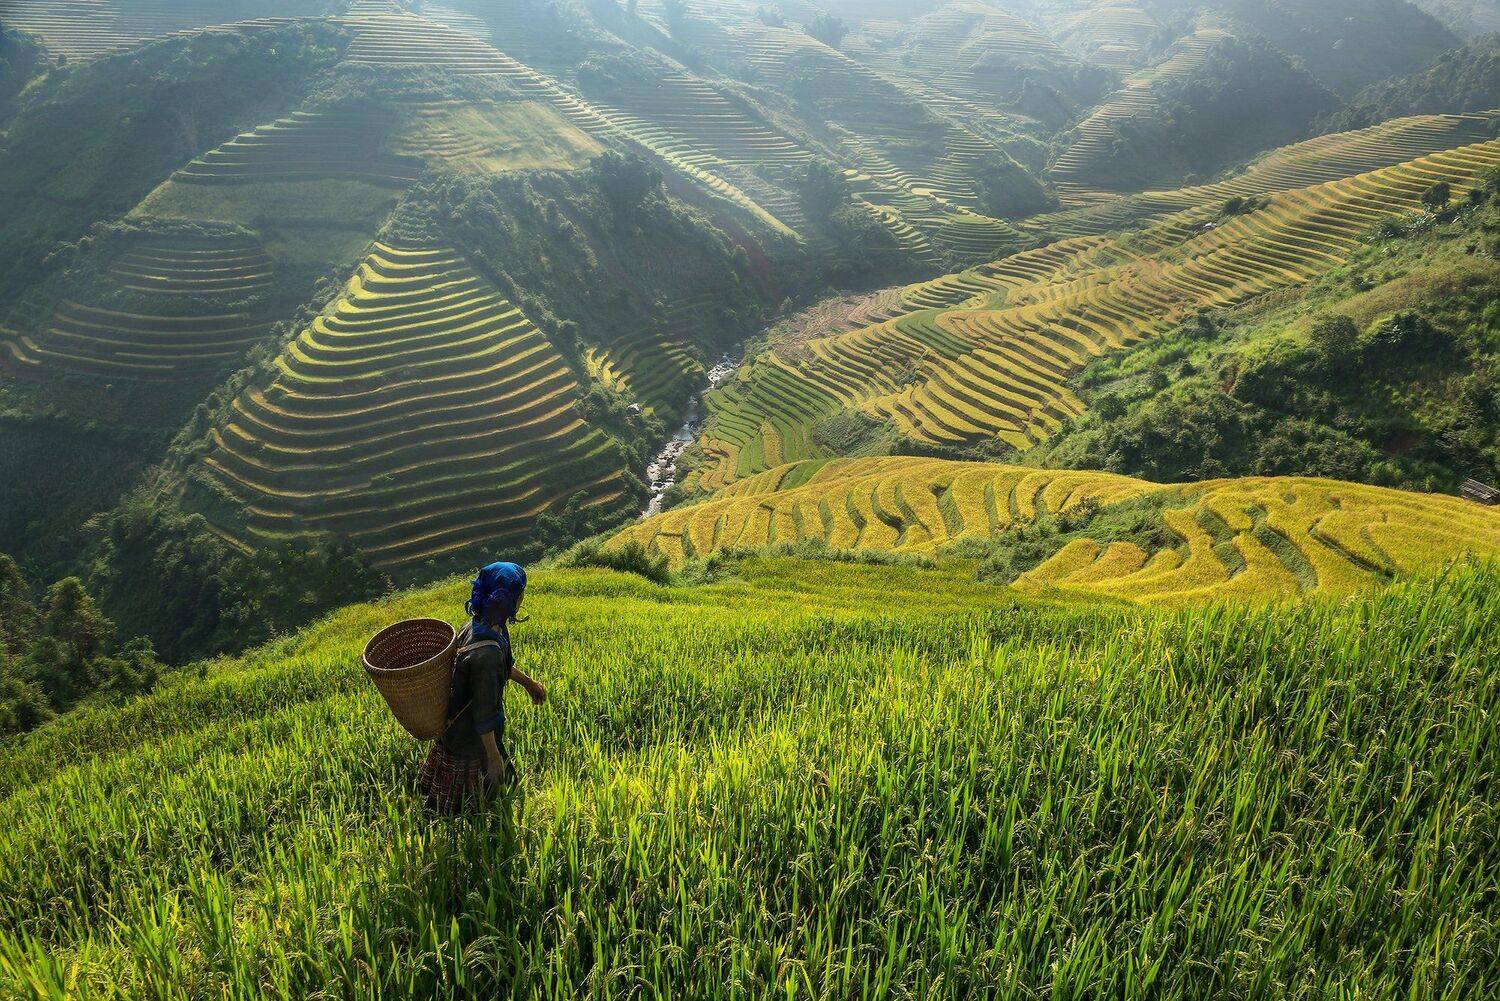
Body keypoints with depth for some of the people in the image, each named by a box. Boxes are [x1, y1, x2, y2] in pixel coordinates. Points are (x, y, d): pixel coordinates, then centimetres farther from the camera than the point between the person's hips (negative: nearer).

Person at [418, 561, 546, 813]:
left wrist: (528, 682, 25)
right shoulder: (486, 652, -37)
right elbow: (483, 712, -29)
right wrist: (493, 755, -18)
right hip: (471, 734, -9)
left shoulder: (480, 623, -9)